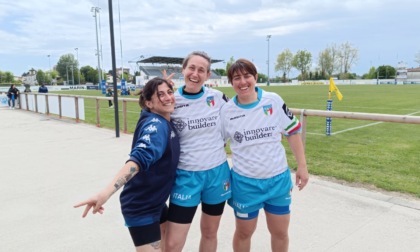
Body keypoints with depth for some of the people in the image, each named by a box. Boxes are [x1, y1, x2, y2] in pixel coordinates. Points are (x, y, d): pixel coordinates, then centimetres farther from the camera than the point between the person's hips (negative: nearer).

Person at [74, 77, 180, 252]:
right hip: (141, 206, -9)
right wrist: (107, 192, -53)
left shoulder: (165, 122, 0)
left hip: (155, 201, 9)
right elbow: (139, 159, -39)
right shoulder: (156, 125, -25)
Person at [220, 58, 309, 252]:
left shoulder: (274, 101, -7)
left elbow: (292, 132, 2)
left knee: (280, 233, 14)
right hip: (245, 182, 0)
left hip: (278, 179, 1)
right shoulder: (226, 111, -6)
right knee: (243, 232, 14)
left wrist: (302, 166, 1)